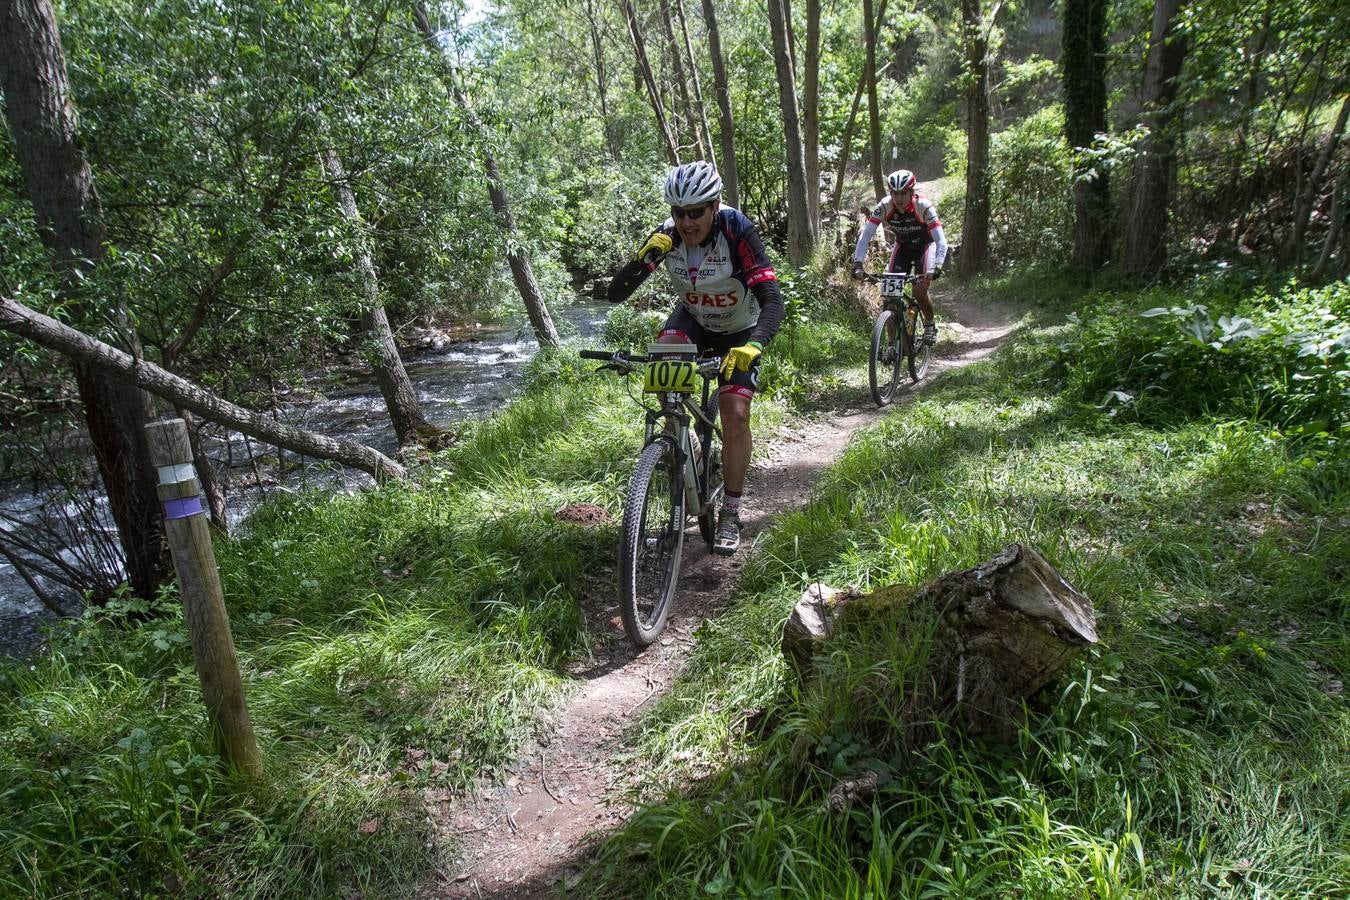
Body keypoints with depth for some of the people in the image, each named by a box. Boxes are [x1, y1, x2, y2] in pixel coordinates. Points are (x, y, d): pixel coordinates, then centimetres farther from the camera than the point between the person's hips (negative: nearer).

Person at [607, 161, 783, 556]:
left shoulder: (737, 230, -31)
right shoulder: (667, 235, -22)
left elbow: (772, 301, -39)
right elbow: (616, 294, -25)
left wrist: (751, 347, -57)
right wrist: (644, 257, -43)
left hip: (739, 331, -2)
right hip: (693, 320, 2)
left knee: (735, 415, -15)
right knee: (666, 352, -33)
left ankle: (730, 513, 0)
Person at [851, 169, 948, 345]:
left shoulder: (923, 206, -31)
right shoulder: (884, 206, -25)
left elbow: (941, 241, -35)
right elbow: (865, 236, -27)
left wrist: (936, 268, -50)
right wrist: (858, 264, -40)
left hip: (925, 246, -3)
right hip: (902, 246, 3)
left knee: (919, 291, -20)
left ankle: (929, 324, 11)